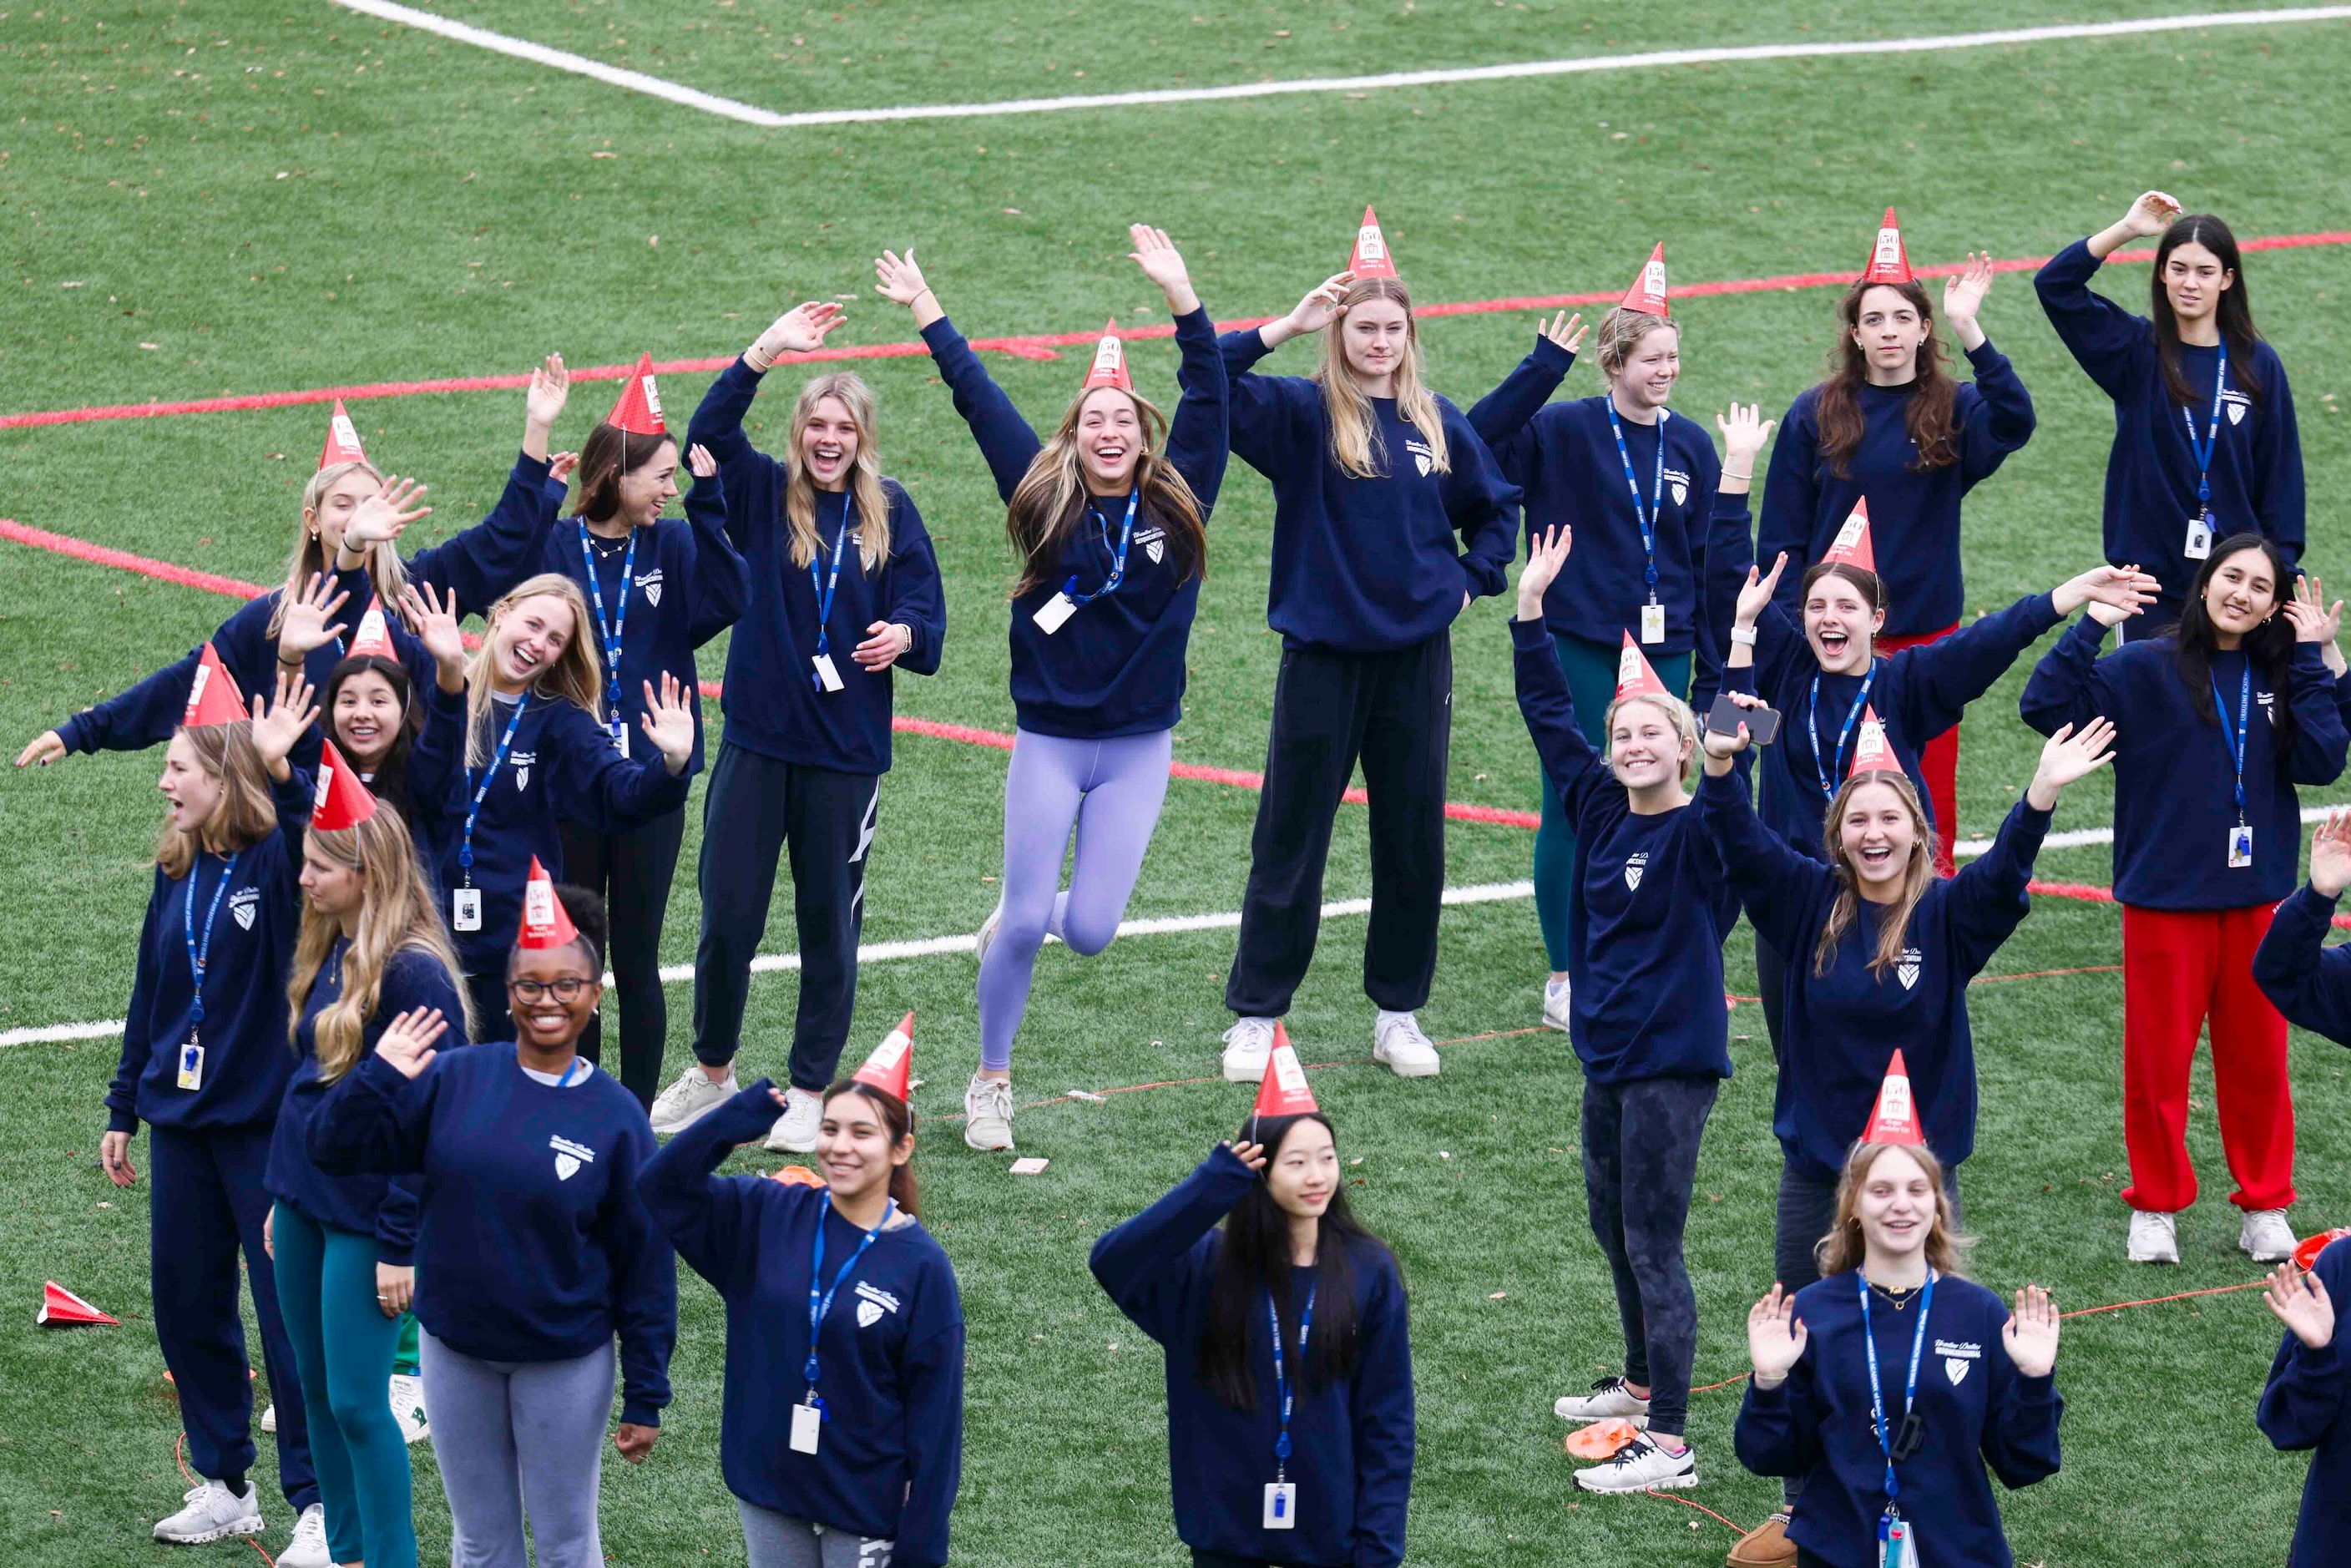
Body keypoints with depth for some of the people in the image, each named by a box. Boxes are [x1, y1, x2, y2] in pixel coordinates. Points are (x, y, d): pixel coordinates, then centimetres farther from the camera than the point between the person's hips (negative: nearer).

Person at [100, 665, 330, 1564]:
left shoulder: (277, 862, -12)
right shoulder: (178, 873, 6)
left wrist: (281, 773, -51)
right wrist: (123, 1110, 18)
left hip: (266, 1125, -7)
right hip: (181, 1120, 7)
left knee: (288, 1311, -2)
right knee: (186, 1304, 12)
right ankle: (225, 1486, 25)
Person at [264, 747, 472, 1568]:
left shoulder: (413, 973, -19)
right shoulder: (329, 955, 7)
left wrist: (400, 1247, -16)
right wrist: (282, 1198, 19)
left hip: (367, 1217, -8)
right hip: (306, 1205, 9)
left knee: (356, 1401, -4)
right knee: (317, 1392, 14)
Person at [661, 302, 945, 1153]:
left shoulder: (889, 513, 2)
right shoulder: (766, 494, 1)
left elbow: (926, 619, 0)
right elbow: (708, 434, -17)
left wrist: (902, 636, -24)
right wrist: (768, 350, -27)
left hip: (846, 748, 0)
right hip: (757, 739, 0)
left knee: (829, 923, 8)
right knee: (728, 916, 3)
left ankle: (810, 1093, 20)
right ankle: (711, 1071, 24)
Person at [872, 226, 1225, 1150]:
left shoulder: (1176, 502, 1)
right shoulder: (1048, 501, 0)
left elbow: (1208, 396, -7)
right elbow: (981, 403, 3)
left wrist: (1180, 296, -15)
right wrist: (925, 311, 5)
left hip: (1139, 750, 1)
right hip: (1048, 741, -1)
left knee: (1089, 931, -4)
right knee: (1025, 924, -4)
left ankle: (1022, 916, 32)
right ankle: (991, 1082, 14)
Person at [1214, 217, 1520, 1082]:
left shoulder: (1437, 422, 5)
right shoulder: (1302, 411, -5)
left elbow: (1495, 507, 20)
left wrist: (1468, 579, 8)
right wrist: (1286, 327, -23)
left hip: (1417, 654, 3)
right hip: (1323, 653, -3)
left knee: (1414, 839, 8)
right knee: (1291, 839, 3)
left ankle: (1399, 1012, 21)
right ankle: (1255, 1016, 11)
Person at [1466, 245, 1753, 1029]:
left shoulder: (1692, 446, 7)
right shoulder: (1563, 430, -5)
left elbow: (1715, 561, 10)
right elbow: (1477, 443, -20)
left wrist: (1716, 669, 8)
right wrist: (1541, 368, -26)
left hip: (1664, 653, 4)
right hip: (1578, 647, -4)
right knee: (1573, 808, 0)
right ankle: (1565, 980, 10)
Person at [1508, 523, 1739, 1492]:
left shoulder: (1700, 834, -13)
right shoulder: (1601, 811, 5)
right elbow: (1549, 714, 9)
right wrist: (1531, 608, 5)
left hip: (1673, 1063, -8)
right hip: (1609, 1056, 8)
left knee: (1653, 1245, -6)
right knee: (1612, 1227, 21)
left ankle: (1670, 1446, -3)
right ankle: (1643, 1384, 40)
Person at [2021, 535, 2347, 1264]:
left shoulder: (2282, 678, 4)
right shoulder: (2147, 669, -6)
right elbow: (2047, 706, -14)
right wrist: (2092, 624, -21)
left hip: (2256, 898, 3)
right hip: (2166, 899, -3)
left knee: (2258, 1057, 10)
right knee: (2158, 1058, 5)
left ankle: (2265, 1205, 23)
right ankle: (2157, 1206, 19)